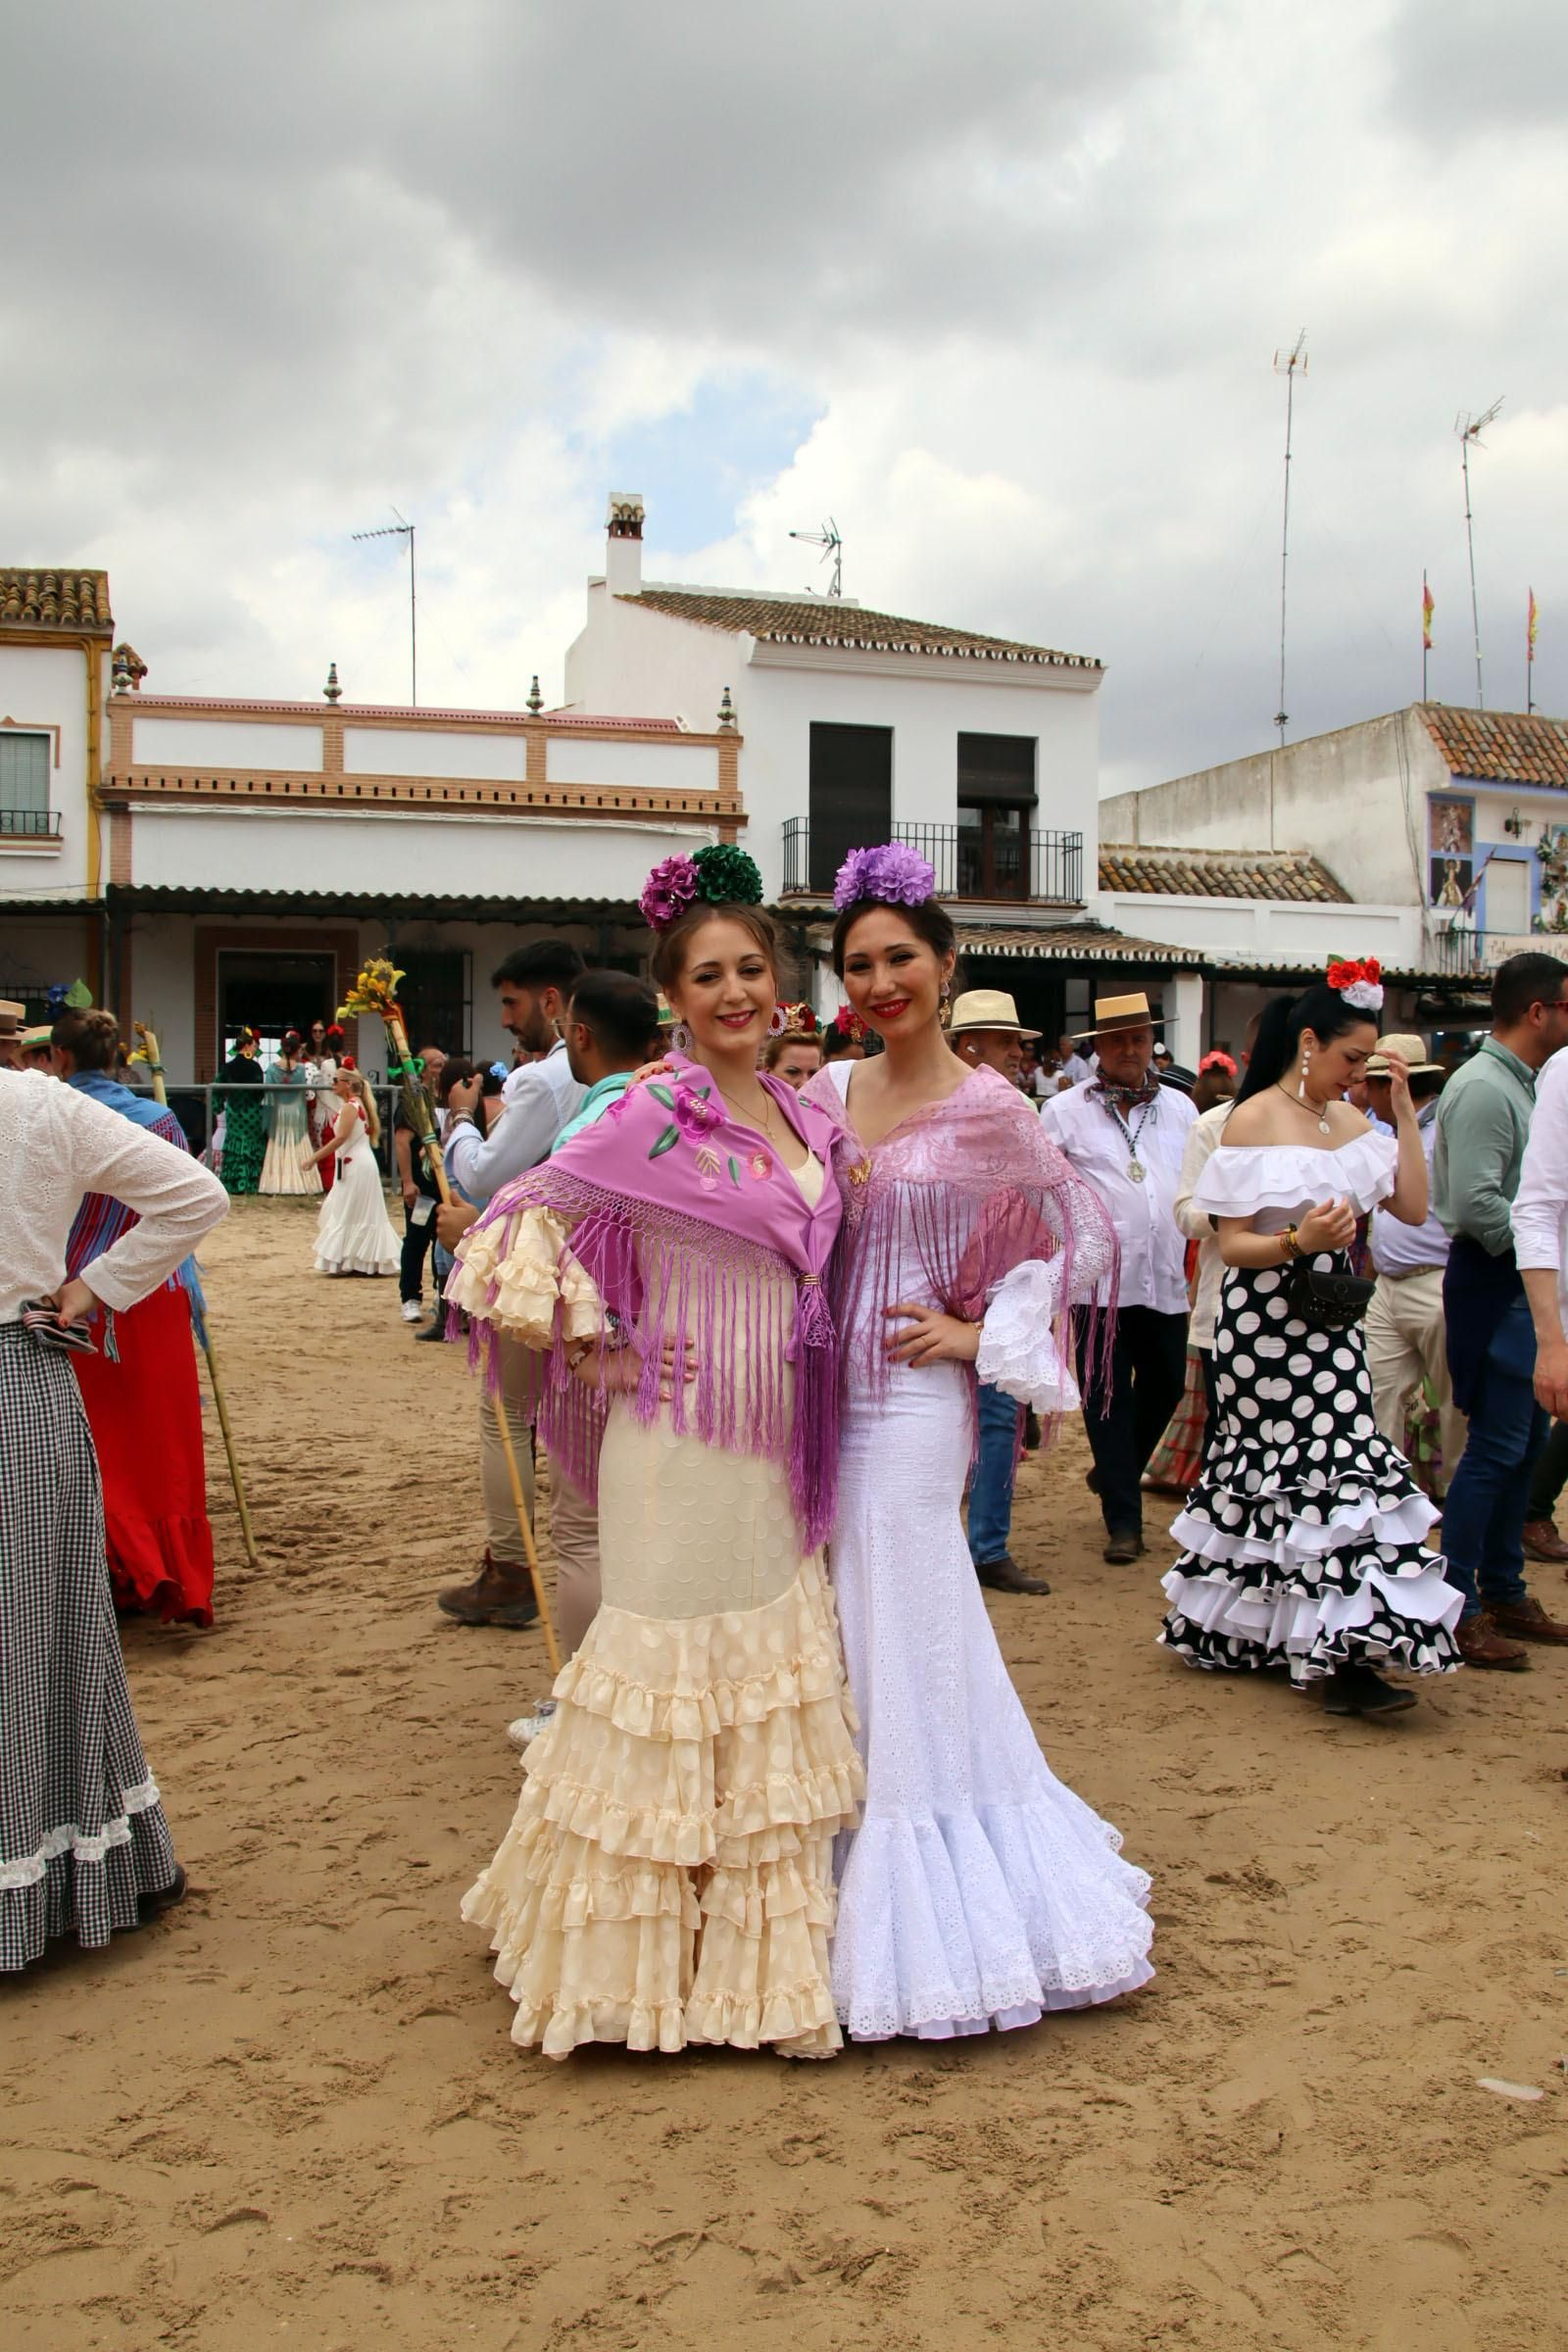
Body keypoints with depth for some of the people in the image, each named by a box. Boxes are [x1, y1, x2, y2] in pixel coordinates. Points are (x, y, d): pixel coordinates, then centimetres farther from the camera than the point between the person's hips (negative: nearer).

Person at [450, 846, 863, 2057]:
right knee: (681, 1666, 3)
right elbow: (518, 1222, -11)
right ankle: (646, 1955, 22)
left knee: (774, 1676, 15)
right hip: (684, 1442, -7)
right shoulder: (655, 1115, -11)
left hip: (781, 1445, 7)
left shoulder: (807, 1118, 9)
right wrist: (598, 1348, -12)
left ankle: (759, 1945, 32)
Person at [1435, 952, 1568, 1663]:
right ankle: (1455, 1609, 2)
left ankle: (1503, 1591, 26)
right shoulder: (1483, 1089, -17)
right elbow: (1474, 1203, -25)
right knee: (1495, 1446, -6)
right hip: (1492, 1281, -10)